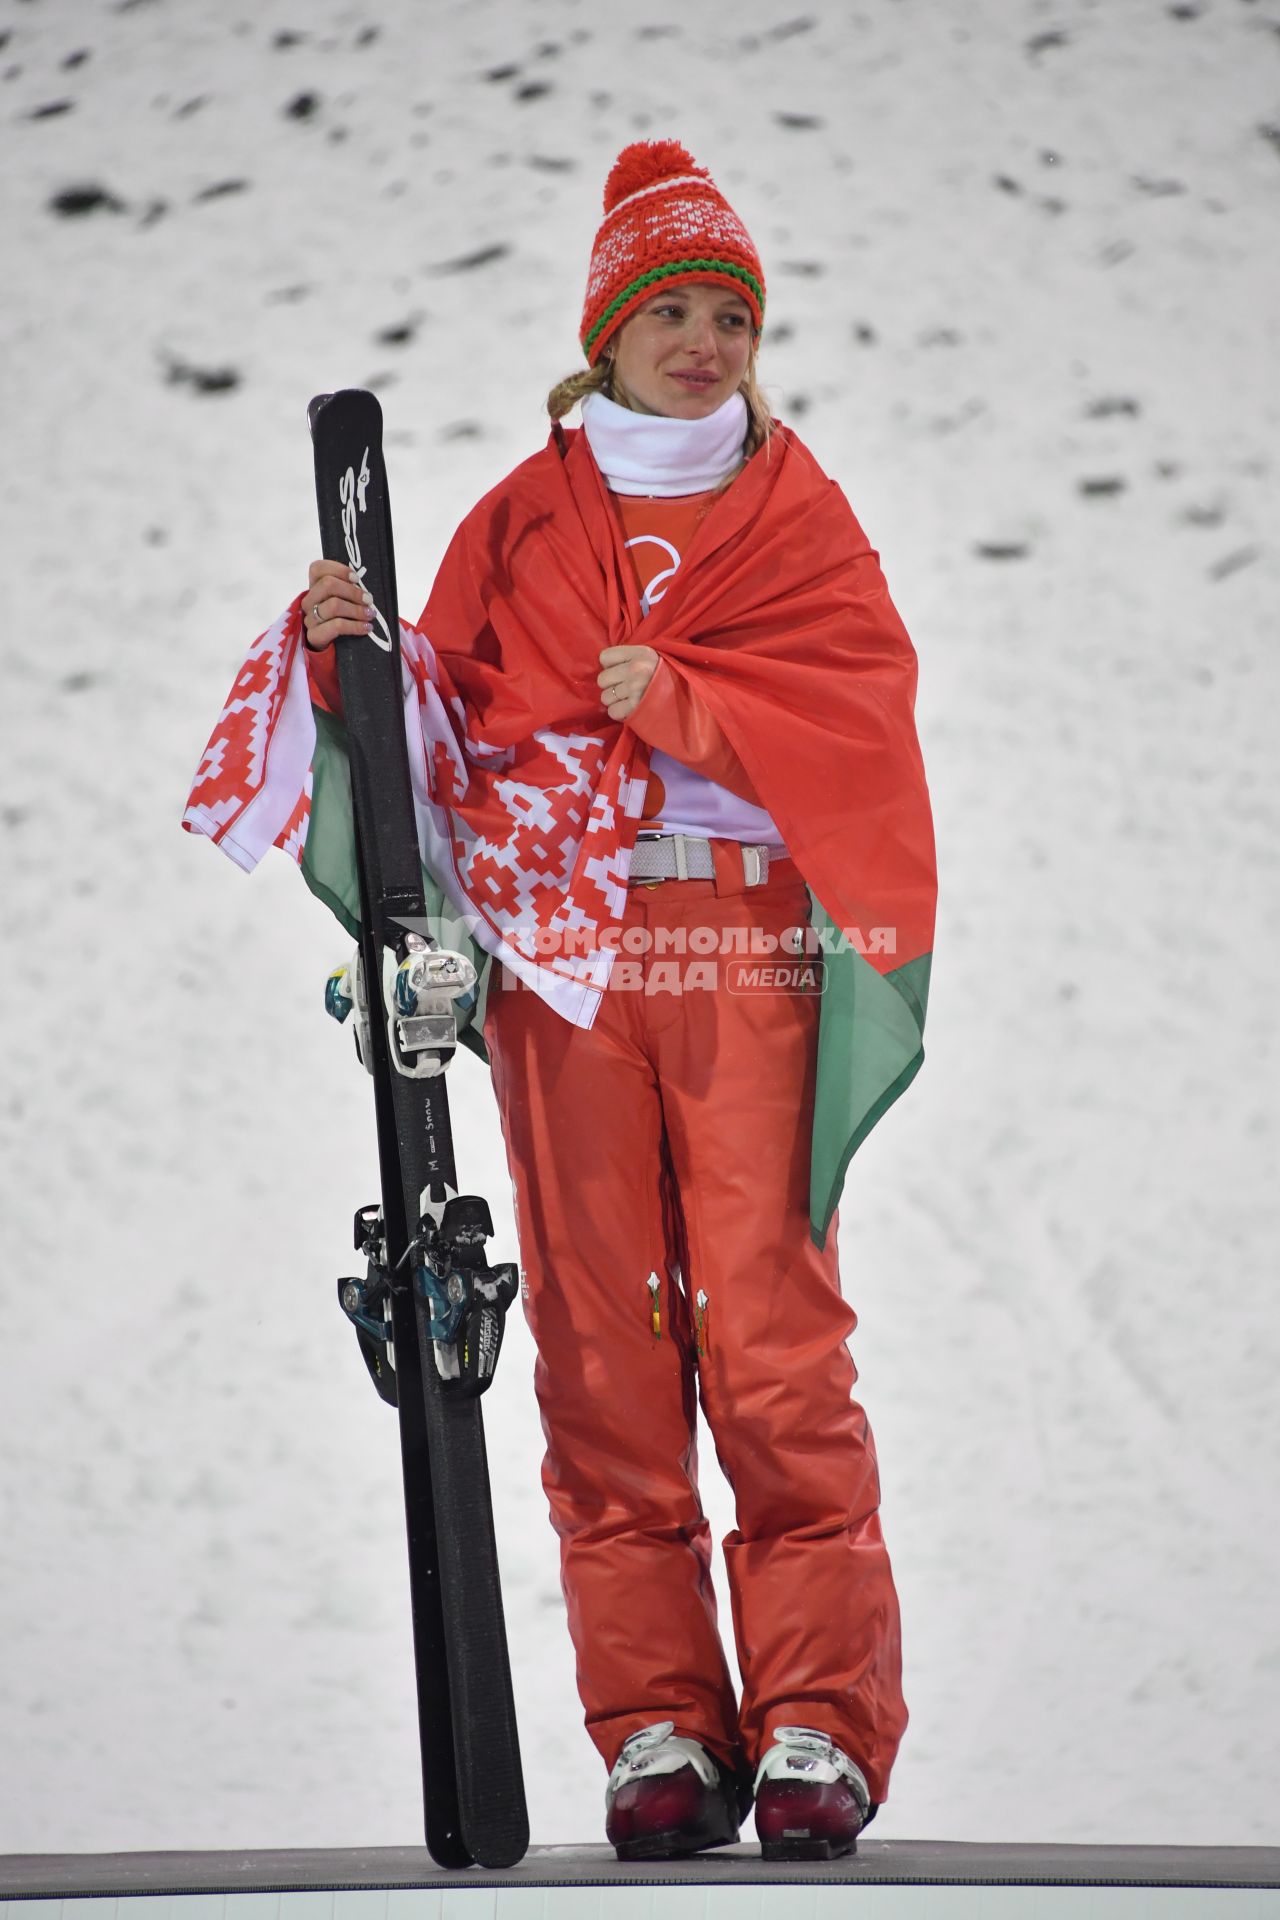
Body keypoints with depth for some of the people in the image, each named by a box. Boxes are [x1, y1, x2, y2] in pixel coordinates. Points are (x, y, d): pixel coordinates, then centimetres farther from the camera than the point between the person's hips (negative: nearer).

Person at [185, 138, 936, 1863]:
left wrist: (676, 699, -11)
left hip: (747, 939, -2)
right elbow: (452, 718, 11)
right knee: (602, 1325, -2)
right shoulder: (524, 520, 16)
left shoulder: (796, 512, 12)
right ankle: (661, 1729, 2)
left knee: (770, 1322, -9)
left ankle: (820, 1725, -5)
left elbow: (857, 705, -2)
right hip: (560, 942, 2)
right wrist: (357, 652, -7)